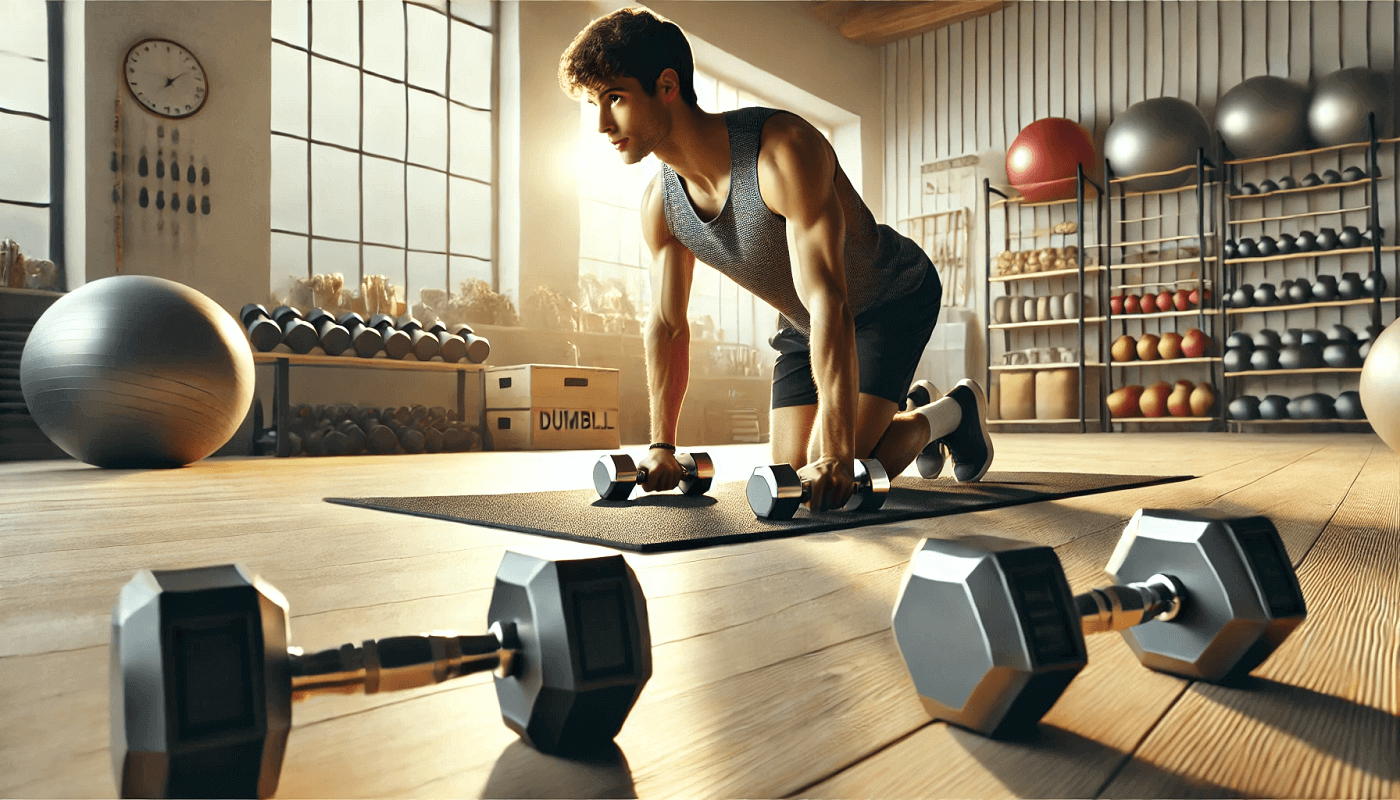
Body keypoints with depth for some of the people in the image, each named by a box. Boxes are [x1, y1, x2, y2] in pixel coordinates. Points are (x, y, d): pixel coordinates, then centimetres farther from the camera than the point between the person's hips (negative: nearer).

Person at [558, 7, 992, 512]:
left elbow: (829, 303, -41)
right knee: (794, 480, 5)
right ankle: (912, 411, 30)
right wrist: (662, 445, -6)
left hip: (894, 298, -6)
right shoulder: (659, 204, -13)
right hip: (804, 323, 7)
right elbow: (667, 325, -2)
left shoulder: (785, 149, -35)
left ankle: (953, 412, 10)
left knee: (835, 481, -18)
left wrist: (837, 453, -45)